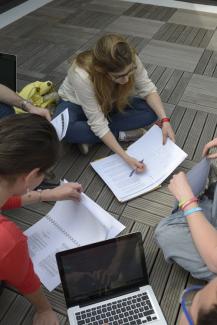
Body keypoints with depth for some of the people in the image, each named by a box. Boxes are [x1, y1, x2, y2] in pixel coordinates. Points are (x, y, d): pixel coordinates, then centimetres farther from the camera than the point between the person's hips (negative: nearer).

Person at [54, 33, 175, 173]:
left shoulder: (131, 61, -30)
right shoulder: (82, 76, -40)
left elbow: (148, 89, -15)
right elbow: (98, 124, -34)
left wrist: (165, 120, -29)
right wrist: (125, 157, -38)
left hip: (111, 102, 4)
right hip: (77, 103, -4)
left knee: (151, 110, -17)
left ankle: (88, 137, -14)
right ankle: (121, 134, -14)